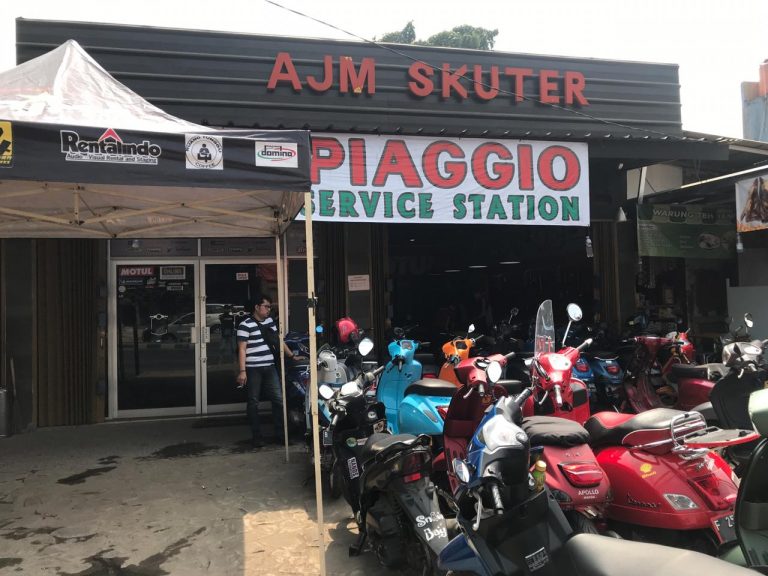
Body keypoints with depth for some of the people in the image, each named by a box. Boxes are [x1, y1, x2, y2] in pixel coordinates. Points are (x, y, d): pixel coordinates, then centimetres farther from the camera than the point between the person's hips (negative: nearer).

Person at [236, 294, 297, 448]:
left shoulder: (270, 322, 13)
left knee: (278, 399, 1)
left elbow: (278, 341, 22)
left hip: (269, 367, 6)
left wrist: (292, 356, 21)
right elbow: (242, 349, -10)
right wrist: (242, 371, -16)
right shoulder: (245, 325, -7)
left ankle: (280, 434, 9)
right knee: (253, 403, 4)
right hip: (253, 370, -6)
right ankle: (256, 436, 12)